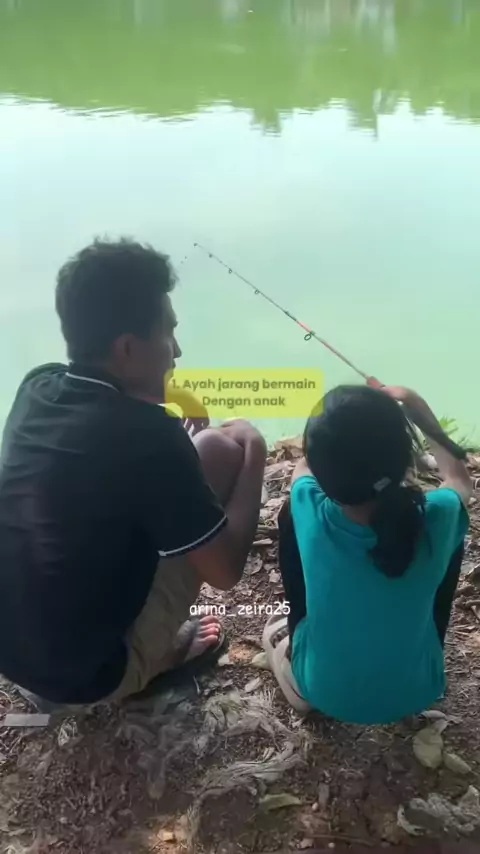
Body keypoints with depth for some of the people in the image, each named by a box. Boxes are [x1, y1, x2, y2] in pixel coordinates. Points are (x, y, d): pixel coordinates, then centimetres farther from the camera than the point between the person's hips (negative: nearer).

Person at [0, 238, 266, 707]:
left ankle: (157, 641, 24)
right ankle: (150, 656, 11)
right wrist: (253, 451, -4)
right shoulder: (145, 435, -26)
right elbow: (225, 570, -15)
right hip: (92, 674, -7)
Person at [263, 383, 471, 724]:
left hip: (324, 693, 0)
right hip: (415, 694, 1)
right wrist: (418, 410, 5)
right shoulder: (435, 520, -26)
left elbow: (307, 467, 1)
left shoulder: (310, 511, -26)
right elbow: (460, 478, 1)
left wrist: (343, 424, 8)